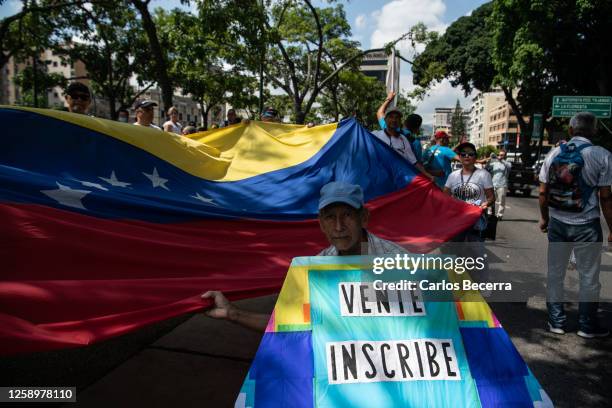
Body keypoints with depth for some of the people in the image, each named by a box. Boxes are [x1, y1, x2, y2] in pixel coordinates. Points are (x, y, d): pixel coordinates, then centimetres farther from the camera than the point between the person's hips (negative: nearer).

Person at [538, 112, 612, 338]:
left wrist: (544, 218, 16)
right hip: (586, 225, -3)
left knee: (555, 273, 12)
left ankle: (556, 322, 20)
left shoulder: (553, 154, 2)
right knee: (589, 277, 11)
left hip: (557, 223, 3)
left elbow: (543, 192, 3)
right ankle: (587, 325, 22)